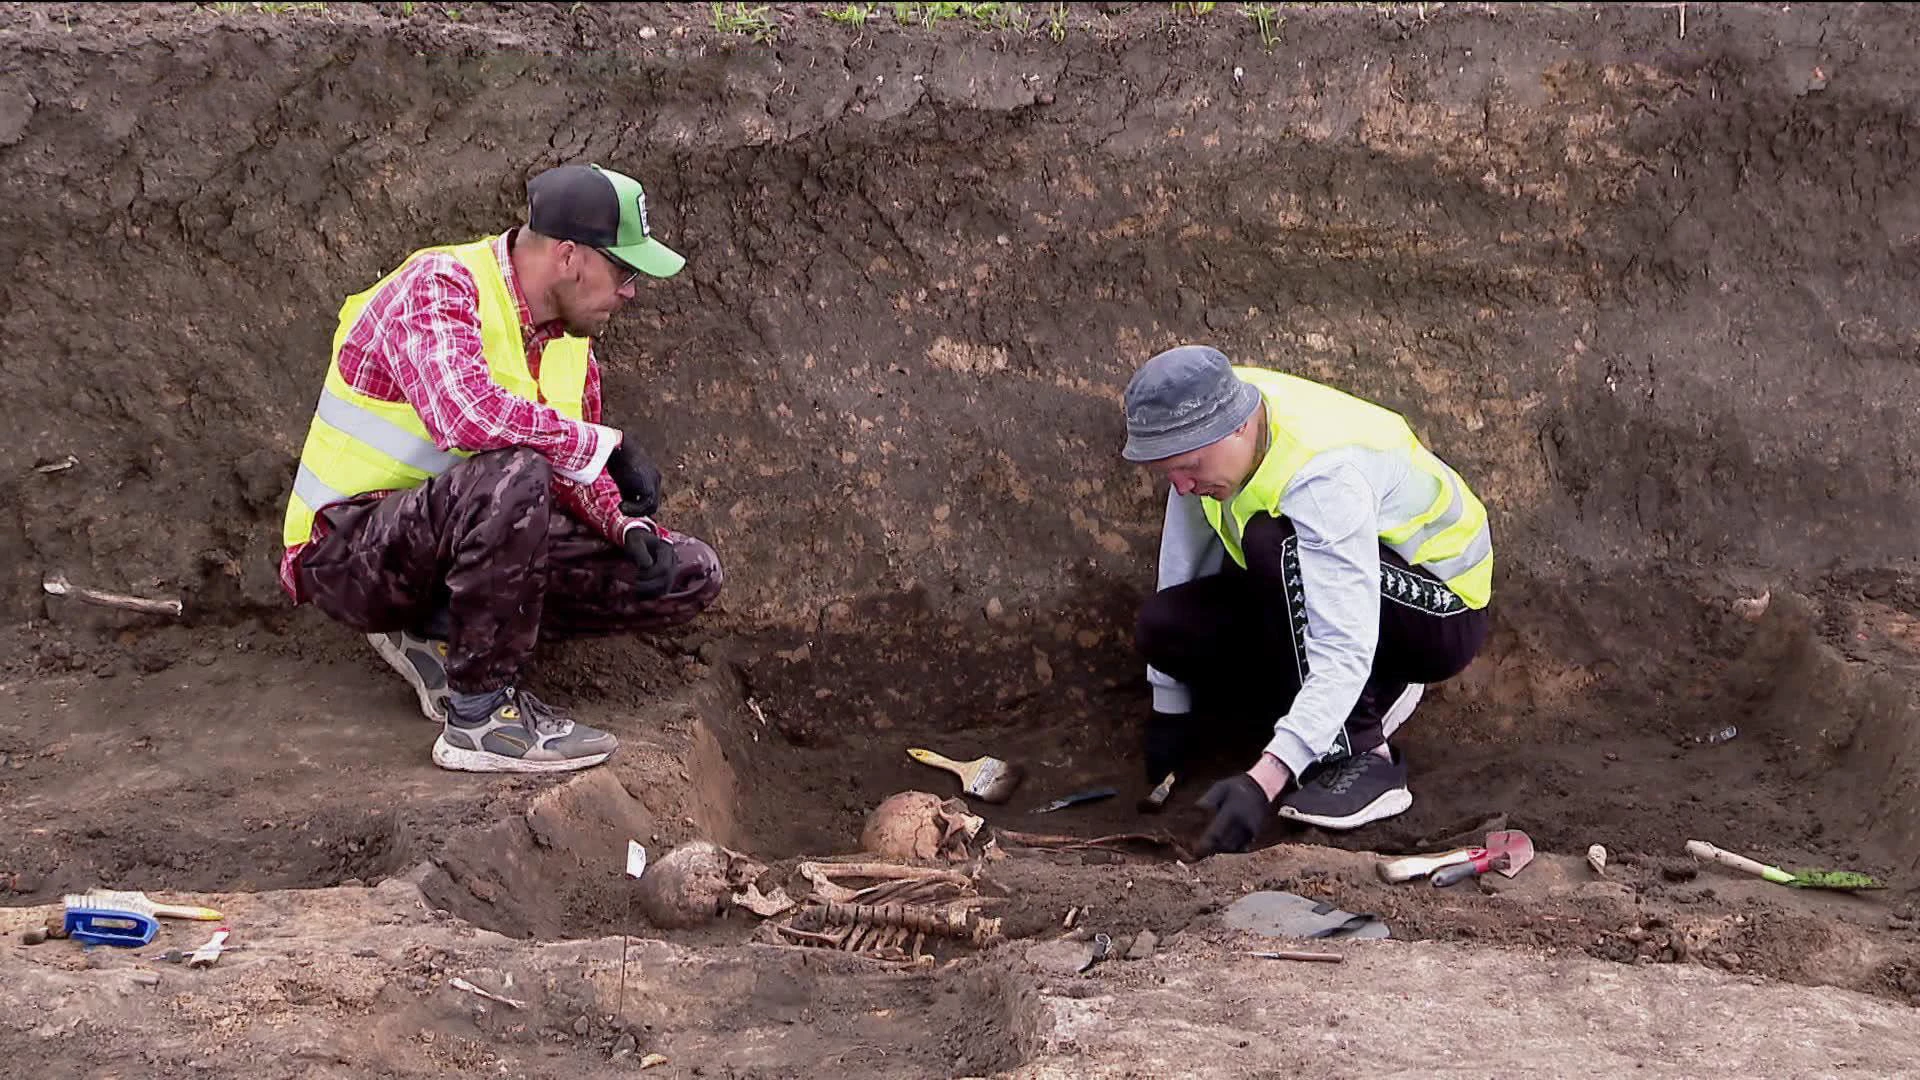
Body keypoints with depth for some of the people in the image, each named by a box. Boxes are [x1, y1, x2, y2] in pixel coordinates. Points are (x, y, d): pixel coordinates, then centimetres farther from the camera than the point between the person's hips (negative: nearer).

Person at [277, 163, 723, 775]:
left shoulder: (566, 332, 6)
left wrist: (628, 527, -7)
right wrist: (608, 447, -29)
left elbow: (572, 464, 14)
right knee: (512, 473, -39)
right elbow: (466, 413, -38)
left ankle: (445, 635, 1)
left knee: (690, 575, 0)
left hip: (470, 543, 8)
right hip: (349, 551, -8)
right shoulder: (439, 286, -19)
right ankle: (479, 715, -24)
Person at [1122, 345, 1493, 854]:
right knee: (1166, 624, -14)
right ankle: (1371, 694, 5)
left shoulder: (1326, 477, -36)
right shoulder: (1205, 418, -13)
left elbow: (1345, 652, -41)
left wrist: (1264, 780, -49)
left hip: (1441, 614, -8)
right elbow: (1184, 550, -1)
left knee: (1276, 544, -34)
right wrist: (1170, 707, 3)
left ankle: (1361, 757, -24)